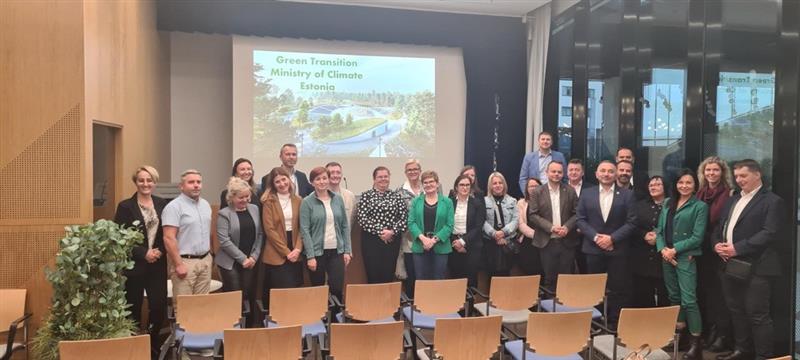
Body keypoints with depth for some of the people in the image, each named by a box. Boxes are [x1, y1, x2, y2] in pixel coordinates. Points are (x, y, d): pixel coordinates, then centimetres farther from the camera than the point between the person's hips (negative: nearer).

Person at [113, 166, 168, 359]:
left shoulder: (162, 204, 6)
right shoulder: (125, 206, -4)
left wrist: (160, 251, -9)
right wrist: (144, 254, -13)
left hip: (158, 265, 3)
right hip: (134, 265, -3)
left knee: (159, 307, 1)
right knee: (133, 309, 6)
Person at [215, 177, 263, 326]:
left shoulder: (254, 209, 7)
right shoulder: (224, 214, -6)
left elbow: (260, 234, 8)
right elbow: (224, 241, -12)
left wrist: (254, 256, -3)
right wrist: (243, 258, -12)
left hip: (250, 261, 4)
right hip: (230, 263, -4)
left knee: (250, 296, 5)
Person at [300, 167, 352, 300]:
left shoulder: (338, 199, 6)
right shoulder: (307, 202, -4)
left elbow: (345, 226, 8)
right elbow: (304, 230, -8)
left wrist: (347, 250, 3)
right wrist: (310, 256, -12)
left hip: (336, 251, 2)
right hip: (317, 252, -2)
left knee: (337, 288, -3)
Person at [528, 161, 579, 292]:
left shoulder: (570, 191, 6)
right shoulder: (538, 192, 1)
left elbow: (577, 213, 4)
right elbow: (532, 215, -4)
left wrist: (567, 227, -13)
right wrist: (551, 227, -15)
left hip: (567, 242, 1)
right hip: (547, 242, -1)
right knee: (549, 279, 5)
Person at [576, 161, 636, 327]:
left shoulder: (627, 195, 3)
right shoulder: (586, 193, 7)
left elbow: (631, 222, -3)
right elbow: (581, 219, 4)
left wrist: (612, 238, -13)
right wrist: (595, 237, -10)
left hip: (617, 250, -1)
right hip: (593, 248, 1)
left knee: (618, 290, 1)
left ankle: (615, 324, 10)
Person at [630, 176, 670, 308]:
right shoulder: (640, 205, 13)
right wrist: (645, 235, -10)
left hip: (663, 256, -3)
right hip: (642, 258, 3)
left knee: (664, 296, 0)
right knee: (642, 296, 5)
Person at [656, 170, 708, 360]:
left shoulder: (700, 206, -4)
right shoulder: (667, 203, 11)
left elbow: (697, 237, -9)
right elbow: (659, 229, 9)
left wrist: (674, 250, -14)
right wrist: (662, 249, -7)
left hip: (685, 257, -5)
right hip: (667, 257, 5)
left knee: (688, 300, -9)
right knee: (674, 296, 14)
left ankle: (697, 342, -1)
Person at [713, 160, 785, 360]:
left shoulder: (772, 201, -6)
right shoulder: (733, 200, 19)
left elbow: (770, 233, -17)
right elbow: (720, 226, 19)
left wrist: (737, 248, -20)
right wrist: (717, 244, -3)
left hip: (755, 268, -8)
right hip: (731, 266, 8)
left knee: (757, 314, -2)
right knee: (736, 311, 15)